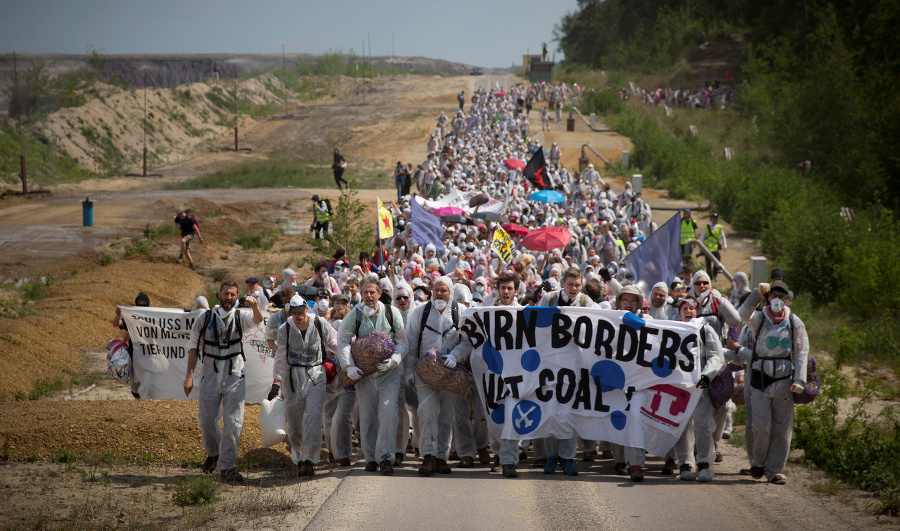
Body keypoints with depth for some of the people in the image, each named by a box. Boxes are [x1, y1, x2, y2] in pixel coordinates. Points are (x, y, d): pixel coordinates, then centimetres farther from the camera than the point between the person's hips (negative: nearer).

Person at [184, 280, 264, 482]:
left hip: (235, 378, -1)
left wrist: (255, 306, -43)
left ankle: (227, 467, 2)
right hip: (210, 377, 1)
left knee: (233, 423, -6)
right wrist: (189, 375, -1)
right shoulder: (204, 319, 3)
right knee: (206, 421, 6)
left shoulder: (240, 317, 1)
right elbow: (193, 347, 6)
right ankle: (213, 453, 35)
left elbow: (257, 320, -21)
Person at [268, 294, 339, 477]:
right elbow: (281, 359, 4)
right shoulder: (284, 330, 1)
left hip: (316, 375, -2)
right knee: (295, 422, 3)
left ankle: (309, 460, -19)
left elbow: (336, 345, 10)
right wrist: (276, 383, -4)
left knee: (313, 416, -17)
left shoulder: (320, 324, -1)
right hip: (293, 378, 2)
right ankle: (299, 460, 16)